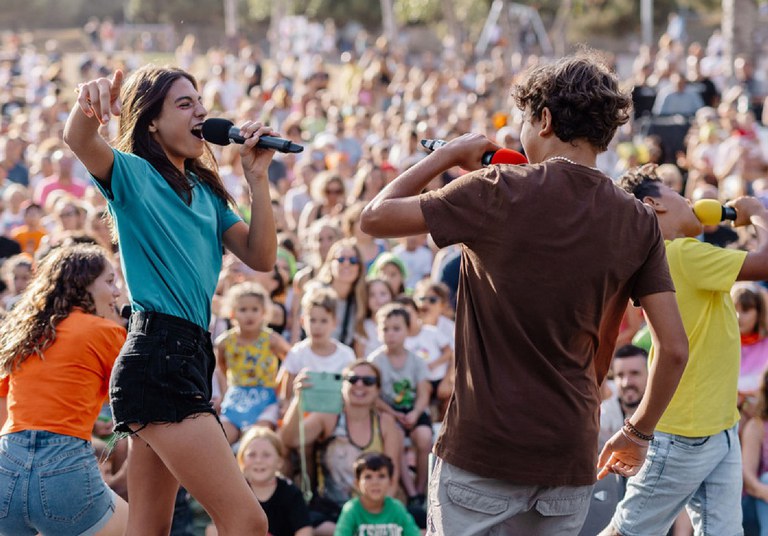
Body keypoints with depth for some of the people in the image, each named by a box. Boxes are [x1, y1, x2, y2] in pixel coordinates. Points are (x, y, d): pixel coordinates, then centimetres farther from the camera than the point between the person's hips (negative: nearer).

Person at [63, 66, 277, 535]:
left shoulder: (205, 192, 20)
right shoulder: (132, 173, -2)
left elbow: (261, 258, 12)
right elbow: (78, 140, -24)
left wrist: (257, 177, 4)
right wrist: (90, 106, -47)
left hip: (190, 355, 9)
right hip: (156, 356, -9)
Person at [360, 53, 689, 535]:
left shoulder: (499, 193, -9)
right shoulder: (638, 223, 2)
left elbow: (375, 218, -4)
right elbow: (675, 349, 1)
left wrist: (448, 155, 8)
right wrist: (638, 432, 15)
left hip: (483, 446, -4)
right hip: (570, 454, 4)